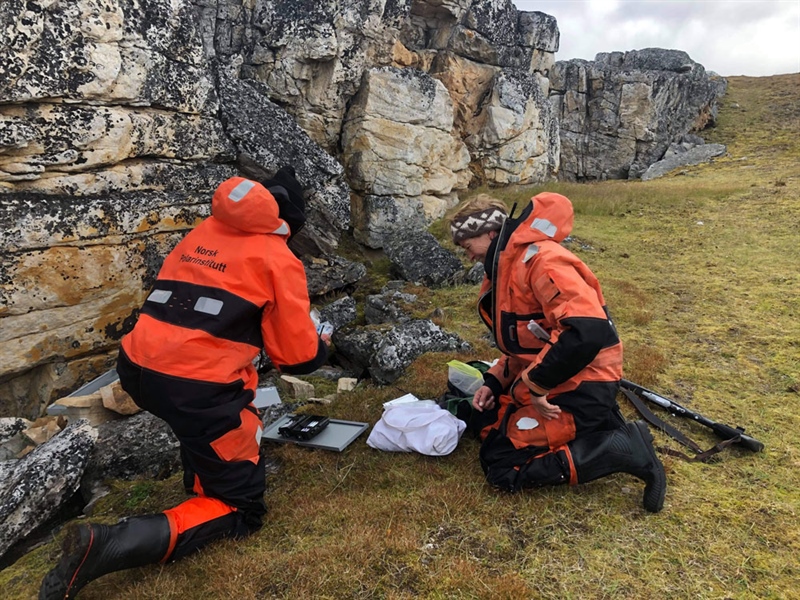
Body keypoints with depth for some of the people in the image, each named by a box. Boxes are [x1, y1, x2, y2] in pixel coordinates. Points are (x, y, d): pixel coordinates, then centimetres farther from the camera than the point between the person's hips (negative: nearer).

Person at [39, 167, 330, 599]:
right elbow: (297, 357, -1)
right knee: (242, 508, 7)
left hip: (137, 368, 8)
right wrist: (320, 347, 22)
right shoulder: (279, 260, -2)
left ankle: (202, 478, 35)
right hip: (196, 387, -7)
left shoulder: (198, 236, 15)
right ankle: (106, 547, -10)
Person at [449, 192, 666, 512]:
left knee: (502, 465, -8)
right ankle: (600, 430, 12)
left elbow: (587, 331, -32)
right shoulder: (505, 269, 13)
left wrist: (535, 384, -22)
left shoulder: (539, 258, -20)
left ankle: (623, 448, -5)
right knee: (487, 425, 18)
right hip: (546, 383, 10)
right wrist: (494, 381, 6)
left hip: (580, 389, -10)